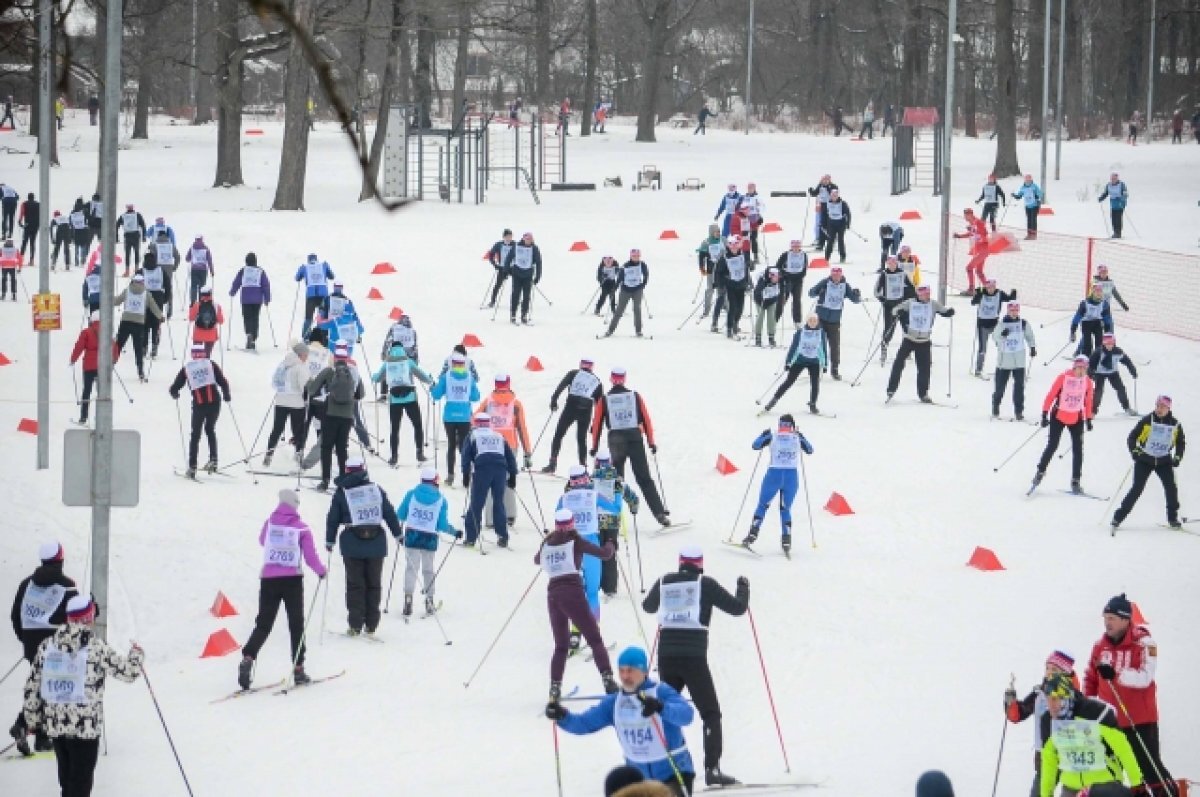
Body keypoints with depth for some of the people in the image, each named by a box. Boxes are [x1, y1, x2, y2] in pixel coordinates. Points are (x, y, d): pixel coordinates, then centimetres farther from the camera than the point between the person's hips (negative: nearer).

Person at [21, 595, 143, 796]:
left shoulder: (47, 646, 1)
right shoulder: (96, 646, -12)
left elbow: (32, 687, 5)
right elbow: (128, 672, -5)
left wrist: (32, 719, 17)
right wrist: (137, 653, 17)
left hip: (55, 725, 5)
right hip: (85, 727, -5)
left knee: (66, 777, 20)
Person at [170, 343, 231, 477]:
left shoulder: (187, 368, 8)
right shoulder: (211, 364, 8)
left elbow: (174, 388, 8)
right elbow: (223, 382, 1)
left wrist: (174, 394, 32)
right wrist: (226, 395, 18)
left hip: (199, 404, -1)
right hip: (214, 402, 1)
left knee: (195, 434, 10)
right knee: (210, 430, 22)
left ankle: (192, 467, 5)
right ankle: (213, 459, 10)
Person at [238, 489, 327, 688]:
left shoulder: (270, 523, 4)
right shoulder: (302, 528, -4)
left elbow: (262, 541, 24)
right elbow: (311, 558, -4)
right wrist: (322, 570, 14)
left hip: (269, 578, 2)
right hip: (292, 580, -2)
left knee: (263, 624, 5)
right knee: (296, 625, 9)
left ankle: (248, 658, -17)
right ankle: (298, 668, 7)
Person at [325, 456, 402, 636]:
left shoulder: (341, 493, 0)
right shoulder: (376, 489, 4)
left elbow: (333, 519, 3)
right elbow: (390, 513, 7)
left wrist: (329, 541, 12)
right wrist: (397, 534, 16)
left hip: (352, 546, -1)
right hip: (376, 544, 1)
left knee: (355, 584, 4)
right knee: (374, 584, 10)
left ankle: (355, 625, 0)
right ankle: (371, 624, 10)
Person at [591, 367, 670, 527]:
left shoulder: (604, 400, 1)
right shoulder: (635, 396, 2)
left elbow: (597, 424, 3)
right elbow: (646, 419, 2)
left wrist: (594, 446, 11)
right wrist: (651, 442, 8)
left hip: (615, 441, 0)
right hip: (635, 440, 0)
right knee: (645, 479, 2)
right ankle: (660, 513, -6)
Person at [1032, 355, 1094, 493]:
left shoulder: (1087, 382, -2)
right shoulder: (1063, 377, -13)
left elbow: (1088, 402, 9)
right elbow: (1051, 396, -10)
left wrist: (1088, 419, 12)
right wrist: (1045, 415, -13)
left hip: (1076, 419, 3)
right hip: (1059, 416, -3)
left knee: (1078, 449, -1)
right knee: (1052, 446, -3)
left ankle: (1075, 482, 6)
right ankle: (1040, 473, 18)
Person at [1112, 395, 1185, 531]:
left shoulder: (1175, 424, -2)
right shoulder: (1146, 421, -9)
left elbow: (1181, 442, 14)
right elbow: (1131, 438, -2)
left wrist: (1177, 457, 1)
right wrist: (1134, 451, -16)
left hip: (1164, 461, 2)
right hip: (1145, 459, -2)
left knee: (1171, 488, -8)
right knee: (1137, 489, -8)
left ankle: (1173, 518, 10)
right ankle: (1118, 517, -4)